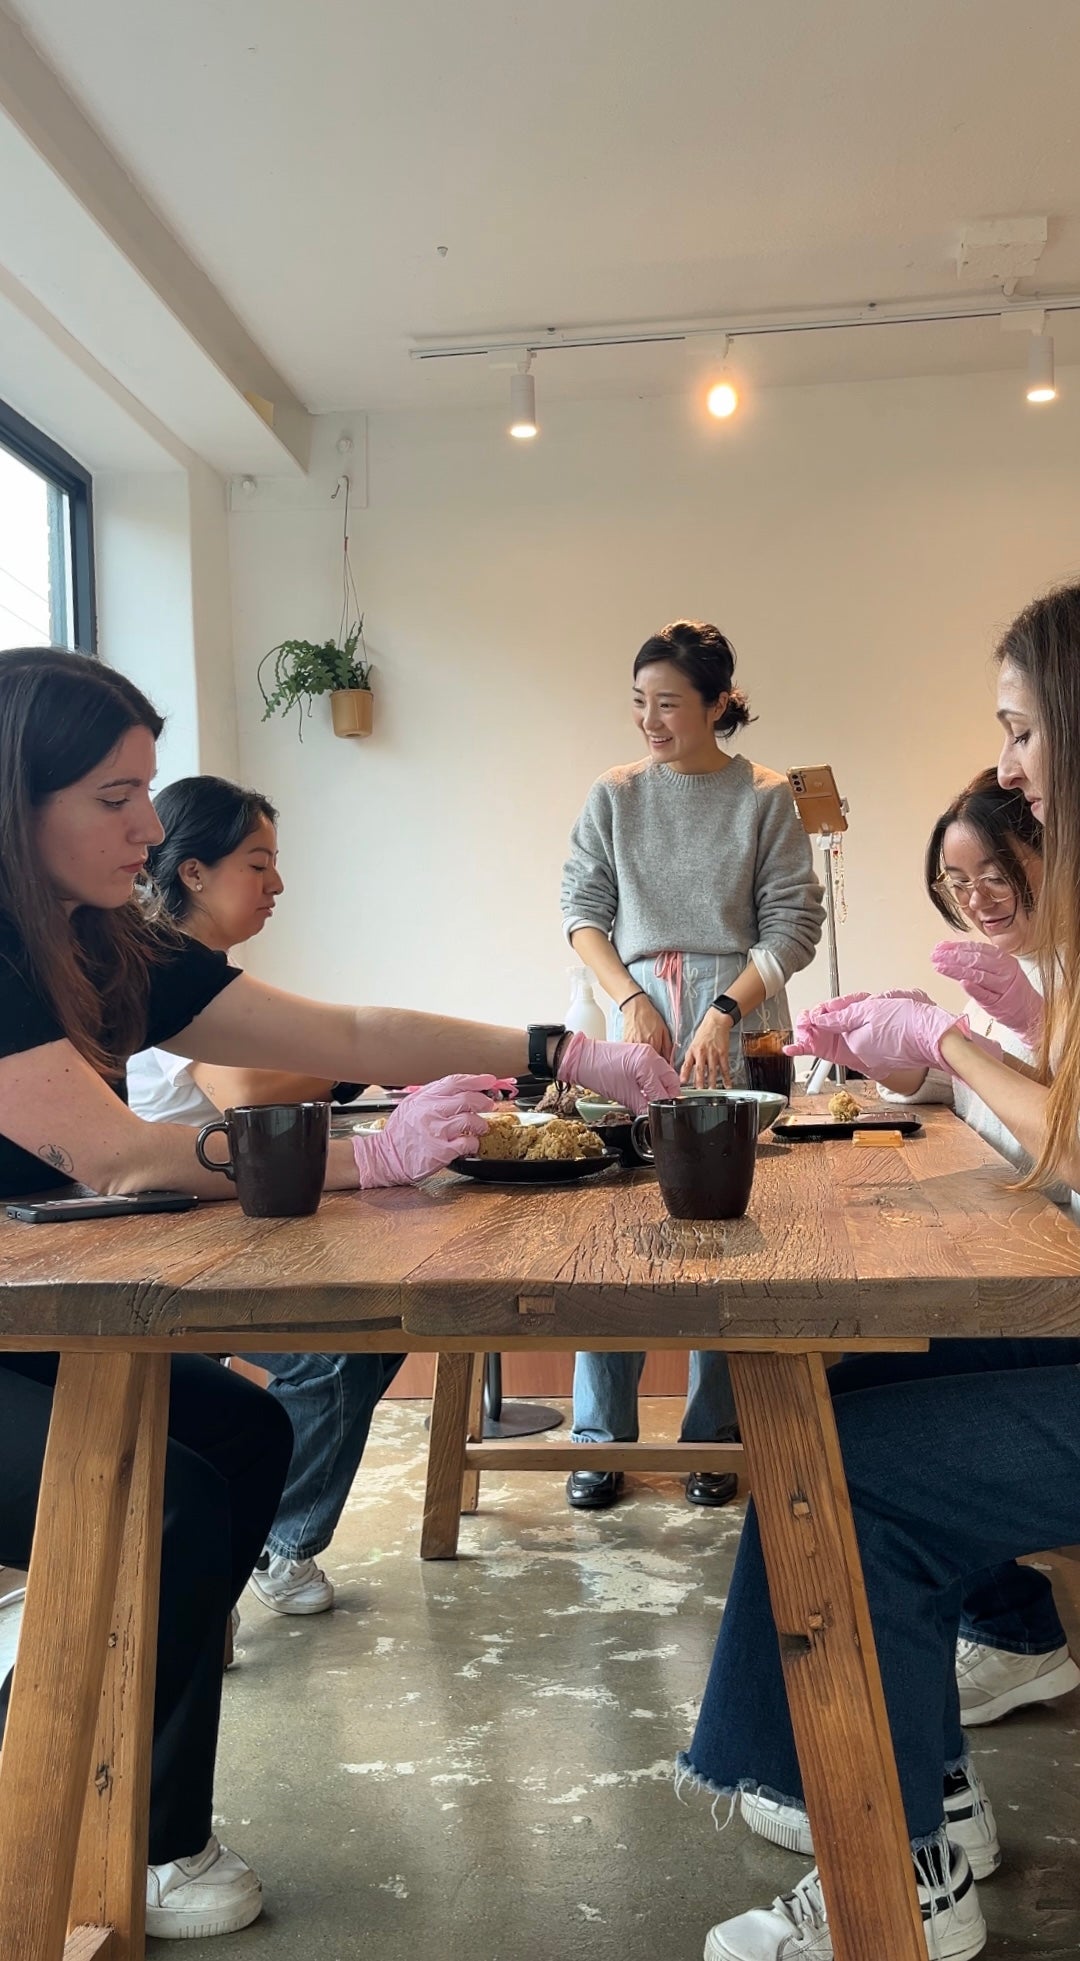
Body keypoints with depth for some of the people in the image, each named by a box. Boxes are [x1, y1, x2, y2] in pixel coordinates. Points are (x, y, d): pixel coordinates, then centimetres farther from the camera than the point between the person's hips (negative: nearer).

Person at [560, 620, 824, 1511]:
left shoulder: (765, 798, 1)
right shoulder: (614, 796, 7)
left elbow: (794, 923, -2)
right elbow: (582, 909, 7)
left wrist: (725, 1012, -13)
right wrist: (629, 996, -8)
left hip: (737, 1030, -1)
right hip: (636, 1026, 2)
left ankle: (714, 1438, 14)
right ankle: (602, 1436, 10)